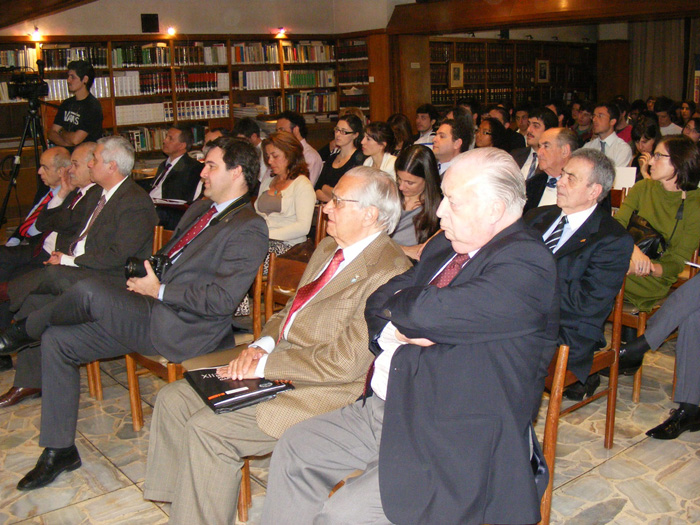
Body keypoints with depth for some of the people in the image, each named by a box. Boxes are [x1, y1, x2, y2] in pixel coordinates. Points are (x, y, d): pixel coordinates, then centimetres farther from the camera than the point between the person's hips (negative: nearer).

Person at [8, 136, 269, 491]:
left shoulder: (248, 228, -12)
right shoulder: (200, 209, 18)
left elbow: (221, 300, -20)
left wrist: (159, 291, -12)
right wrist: (146, 278, 6)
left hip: (178, 330, -10)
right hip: (154, 309, 10)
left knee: (88, 291, -23)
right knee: (57, 341, 4)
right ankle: (59, 450, 14)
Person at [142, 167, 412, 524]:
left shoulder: (389, 273, -19)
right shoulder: (328, 248, 12)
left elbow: (345, 362, -23)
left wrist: (266, 363, -17)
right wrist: (263, 344, -3)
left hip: (324, 391, -9)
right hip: (274, 364, 9)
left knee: (207, 429, -18)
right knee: (173, 399, 3)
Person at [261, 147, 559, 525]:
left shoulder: (527, 263, -19)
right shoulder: (443, 247, 10)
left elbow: (427, 312, -30)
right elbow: (377, 305, 11)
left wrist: (399, 304, -7)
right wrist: (402, 327, -11)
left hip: (457, 447, -8)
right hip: (386, 409, 9)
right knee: (293, 451, 7)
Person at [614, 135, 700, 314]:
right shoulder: (643, 187, 8)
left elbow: (678, 262, -7)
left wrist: (650, 269, -29)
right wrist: (633, 249, -27)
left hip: (655, 281, -5)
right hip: (629, 262, 5)